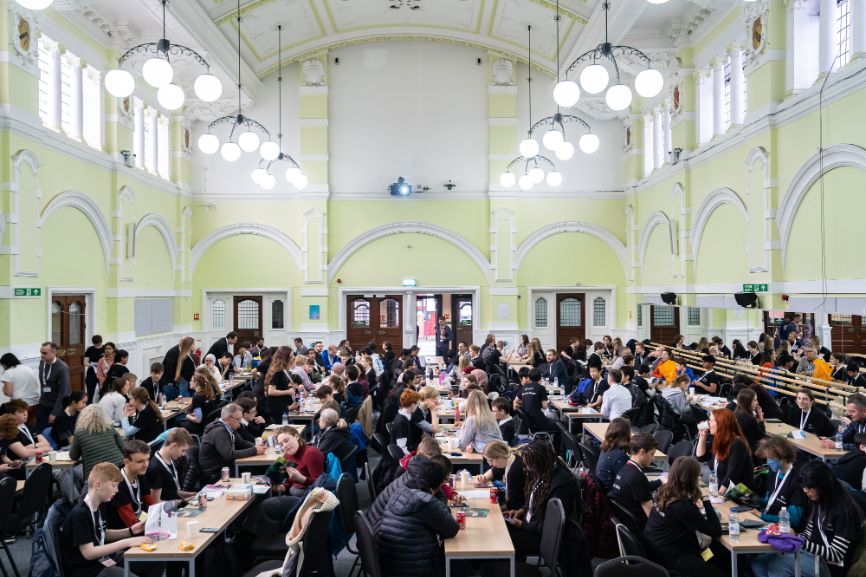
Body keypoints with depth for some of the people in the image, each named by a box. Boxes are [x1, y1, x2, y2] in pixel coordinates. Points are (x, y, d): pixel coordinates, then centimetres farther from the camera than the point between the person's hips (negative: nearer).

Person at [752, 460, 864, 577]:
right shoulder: (818, 502, 8)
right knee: (757, 563, -9)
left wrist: (802, 543, -26)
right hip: (810, 552, 8)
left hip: (829, 565, -8)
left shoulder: (843, 510, -18)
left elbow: (835, 555, -19)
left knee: (774, 565, -25)